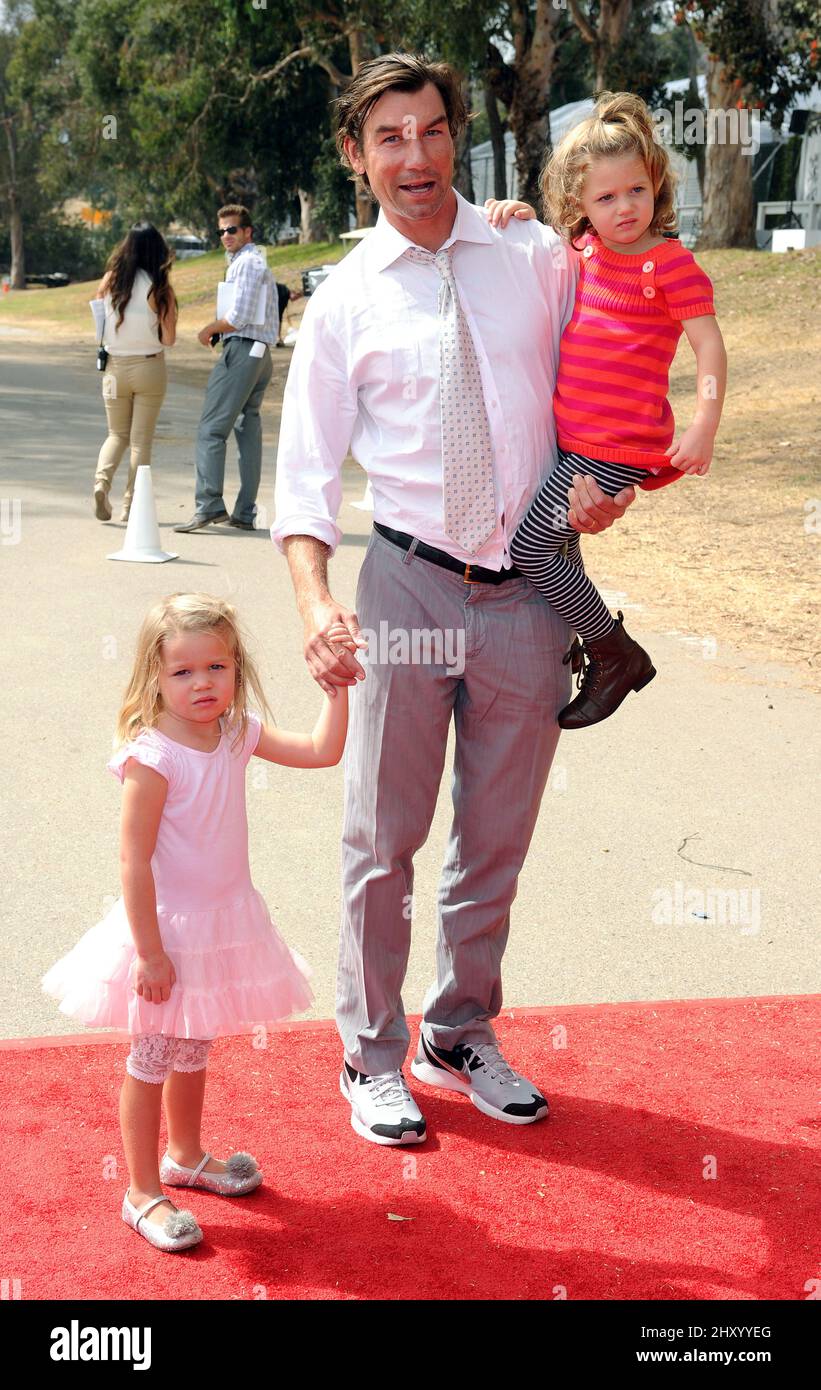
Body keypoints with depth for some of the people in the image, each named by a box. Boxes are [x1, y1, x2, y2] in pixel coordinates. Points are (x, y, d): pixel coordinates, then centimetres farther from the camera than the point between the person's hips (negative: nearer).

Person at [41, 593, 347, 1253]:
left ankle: (186, 1155, 44)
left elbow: (322, 752, 4)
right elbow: (135, 860, -22)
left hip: (224, 924, 7)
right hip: (170, 931, -7)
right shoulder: (153, 757, -23)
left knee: (193, 1052, 24)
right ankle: (144, 1192, 19)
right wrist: (150, 951, -21)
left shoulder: (238, 733, -2)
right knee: (151, 1062, 6)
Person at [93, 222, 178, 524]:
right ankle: (131, 505, 7)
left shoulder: (110, 279, -3)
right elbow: (169, 339, -9)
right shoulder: (160, 288, -10)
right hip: (149, 367, -2)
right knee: (141, 439, 8)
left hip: (114, 366, 2)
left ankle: (101, 481, -9)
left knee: (117, 434, 17)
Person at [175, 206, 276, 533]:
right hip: (261, 353, 10)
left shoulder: (246, 263, -8)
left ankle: (209, 505, -19)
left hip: (241, 350, -10)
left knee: (211, 429, -12)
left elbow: (238, 316, -16)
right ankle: (245, 513, 10)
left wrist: (208, 330, -1)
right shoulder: (260, 262, 24)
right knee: (249, 430, 9)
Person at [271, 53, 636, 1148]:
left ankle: (460, 1039, 34)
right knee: (384, 840, 4)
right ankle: (371, 1058, 23)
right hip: (409, 586, -2)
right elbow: (306, 470, -4)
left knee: (497, 842, 14)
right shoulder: (346, 300, -1)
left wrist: (606, 483, -6)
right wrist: (317, 606, -19)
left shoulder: (538, 256, 4)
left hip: (528, 591, 2)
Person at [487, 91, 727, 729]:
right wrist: (515, 216, 4)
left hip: (616, 448, -8)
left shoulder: (670, 262, -11)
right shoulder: (581, 249, 7)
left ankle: (617, 658, 0)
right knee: (559, 539, 17)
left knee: (531, 546, -12)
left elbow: (710, 346, -12)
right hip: (570, 435, 8)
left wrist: (703, 428, -19)